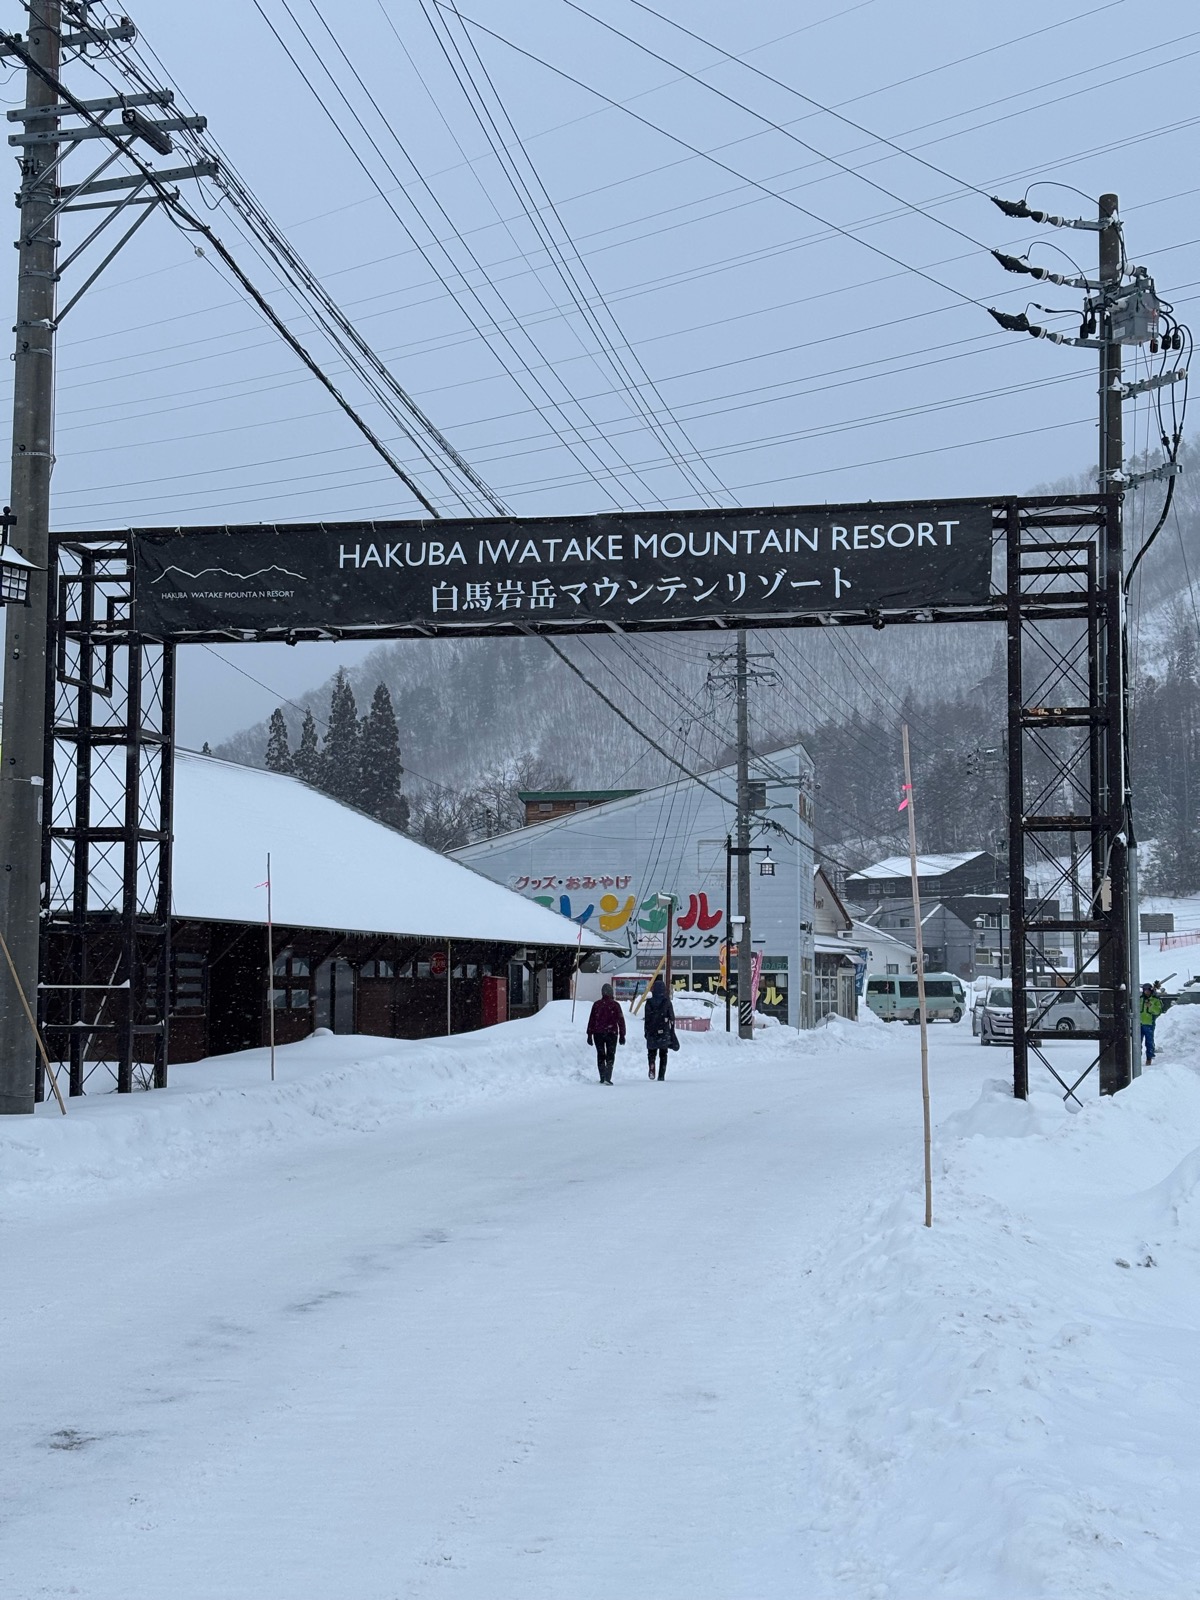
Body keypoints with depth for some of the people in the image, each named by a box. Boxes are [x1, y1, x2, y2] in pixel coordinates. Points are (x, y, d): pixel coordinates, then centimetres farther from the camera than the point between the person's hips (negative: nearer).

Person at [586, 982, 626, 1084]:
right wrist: (622, 1035, 2)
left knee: (600, 1055, 12)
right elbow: (621, 1020, -4)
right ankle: (607, 1078, -10)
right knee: (610, 1055, 4)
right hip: (611, 1033, -2)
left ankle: (602, 1078, 12)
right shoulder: (615, 1005, -5)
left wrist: (589, 1035, 6)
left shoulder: (596, 1004, -1)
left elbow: (591, 1020, 0)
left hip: (598, 1033, 2)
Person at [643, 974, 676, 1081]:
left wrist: (646, 1032, 9)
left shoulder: (649, 1003, -5)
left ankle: (652, 1068, -12)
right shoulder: (667, 1002, -4)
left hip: (652, 1032, 0)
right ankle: (661, 1075, 6)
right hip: (664, 1032, 0)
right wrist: (672, 1032, 8)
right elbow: (672, 1018, -1)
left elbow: (647, 1019, -1)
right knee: (663, 1055, 11)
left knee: (651, 1052, 14)